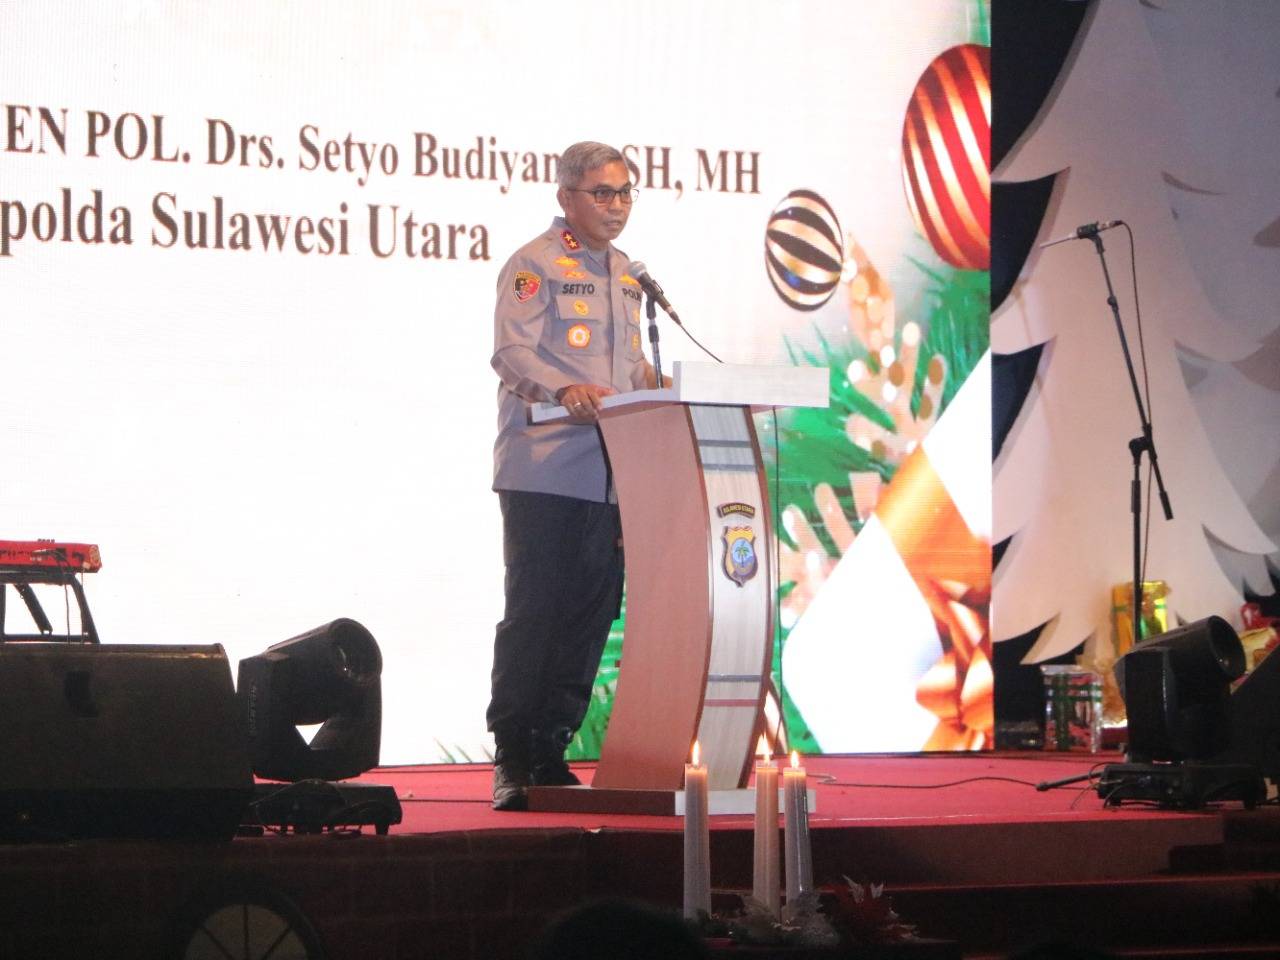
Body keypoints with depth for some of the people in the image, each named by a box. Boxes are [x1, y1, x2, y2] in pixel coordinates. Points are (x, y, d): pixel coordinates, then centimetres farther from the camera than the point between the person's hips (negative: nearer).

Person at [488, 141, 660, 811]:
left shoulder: (623, 273, 21)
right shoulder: (535, 265, -3)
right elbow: (512, 349, -16)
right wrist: (564, 389, -33)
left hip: (608, 473, 7)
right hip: (543, 472, -7)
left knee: (589, 616, 5)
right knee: (533, 612, -8)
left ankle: (550, 754, 12)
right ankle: (512, 760, -4)